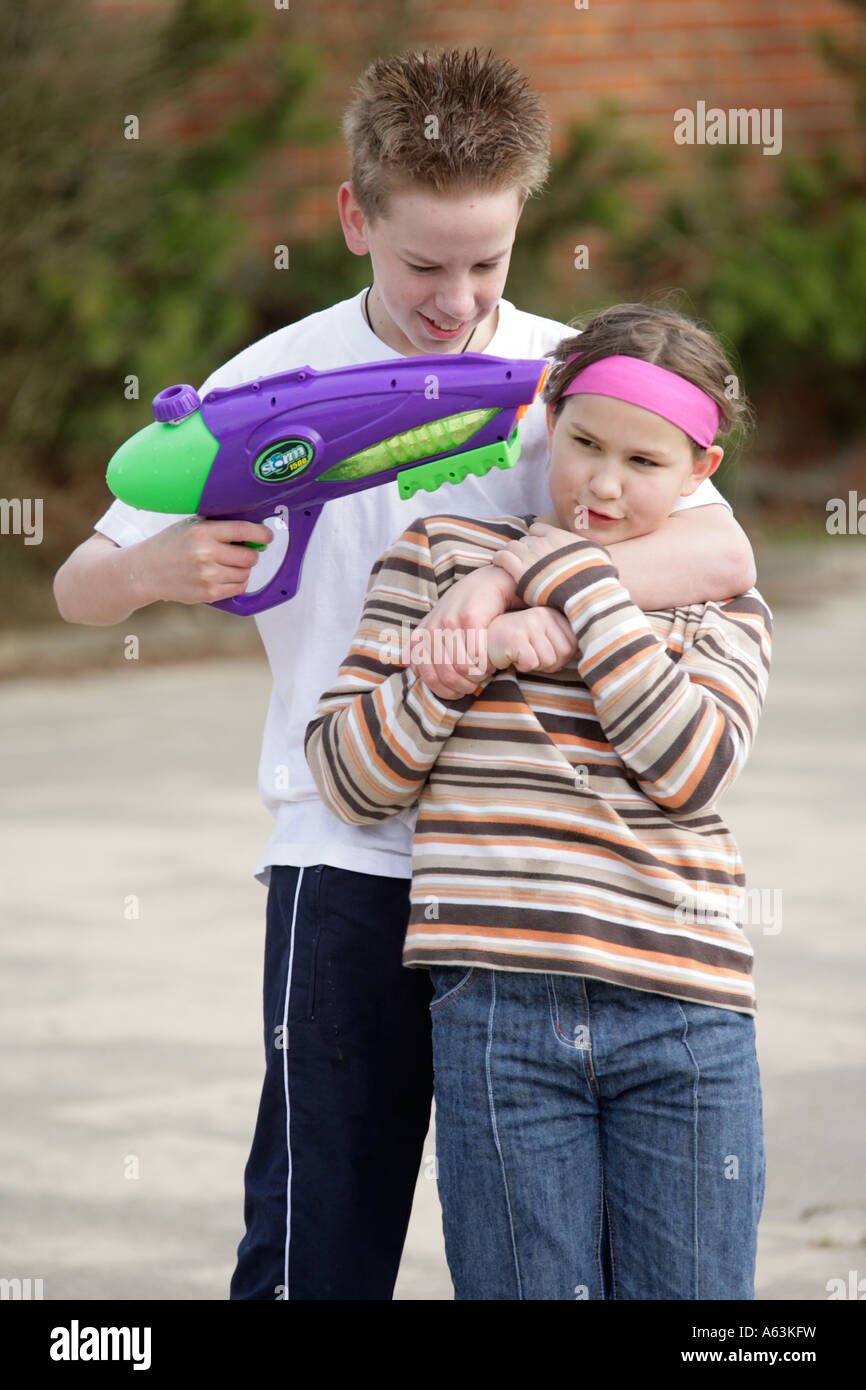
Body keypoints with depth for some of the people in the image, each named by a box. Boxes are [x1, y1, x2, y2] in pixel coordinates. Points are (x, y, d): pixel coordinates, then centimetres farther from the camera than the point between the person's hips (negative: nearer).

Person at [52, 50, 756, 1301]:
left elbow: (721, 554, -16)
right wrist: (153, 569, -19)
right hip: (351, 860, -1)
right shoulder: (274, 384, 2)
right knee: (317, 1244, -6)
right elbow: (80, 589, 6)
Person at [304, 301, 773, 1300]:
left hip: (686, 1022, 1)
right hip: (500, 1013, -1)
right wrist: (468, 653, -8)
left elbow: (693, 765, -7)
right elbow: (347, 778, 7)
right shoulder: (444, 553, 12)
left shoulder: (723, 609, 14)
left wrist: (577, 577, -5)